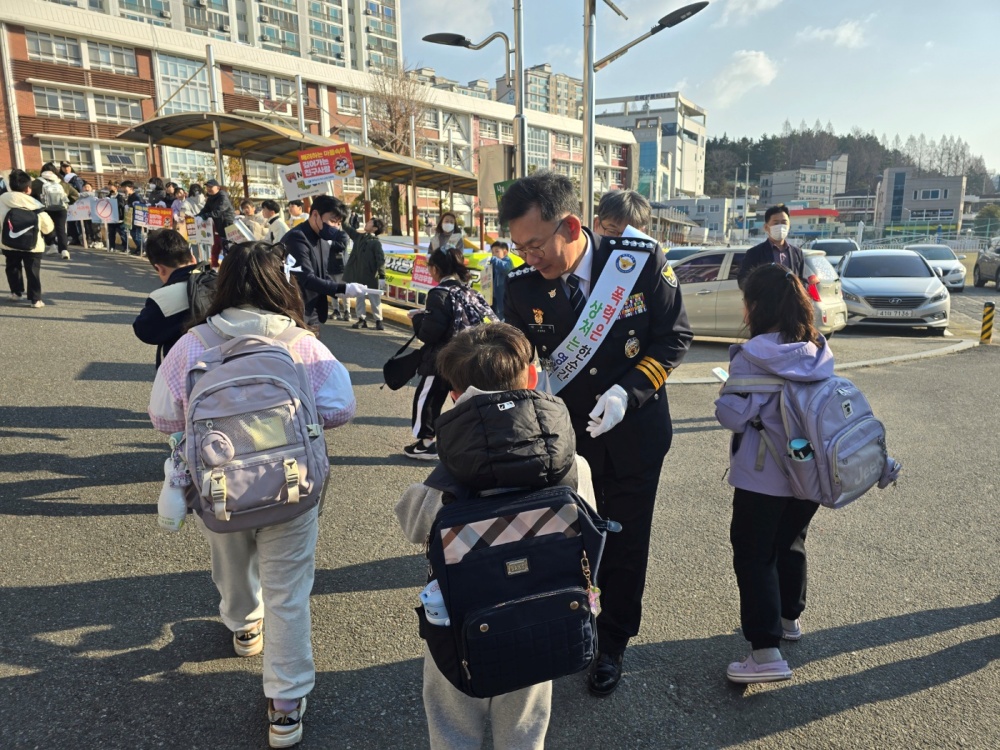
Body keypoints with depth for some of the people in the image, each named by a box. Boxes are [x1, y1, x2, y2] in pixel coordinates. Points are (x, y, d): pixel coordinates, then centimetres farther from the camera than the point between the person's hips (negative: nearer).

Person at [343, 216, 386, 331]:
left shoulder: (376, 242, -9)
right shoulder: (359, 236, 9)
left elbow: (381, 260, -13)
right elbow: (348, 228, 19)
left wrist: (382, 276, -20)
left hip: (371, 276, -6)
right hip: (358, 275, 6)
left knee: (375, 299, 2)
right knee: (359, 298, 10)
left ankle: (378, 321, 9)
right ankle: (362, 319, 19)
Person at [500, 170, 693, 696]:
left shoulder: (643, 263, -18)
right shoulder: (523, 286, -13)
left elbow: (674, 337, -9)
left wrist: (628, 392, -21)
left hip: (634, 434, -1)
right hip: (563, 433, 2)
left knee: (624, 544, 13)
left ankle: (613, 643, 38)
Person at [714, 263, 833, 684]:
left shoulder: (753, 356, -20)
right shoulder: (819, 350, 1)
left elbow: (732, 416, -19)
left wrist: (726, 391, 0)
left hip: (763, 476, -7)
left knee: (753, 555, 3)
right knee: (791, 543, 24)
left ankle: (766, 652, 4)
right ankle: (789, 618, 42)